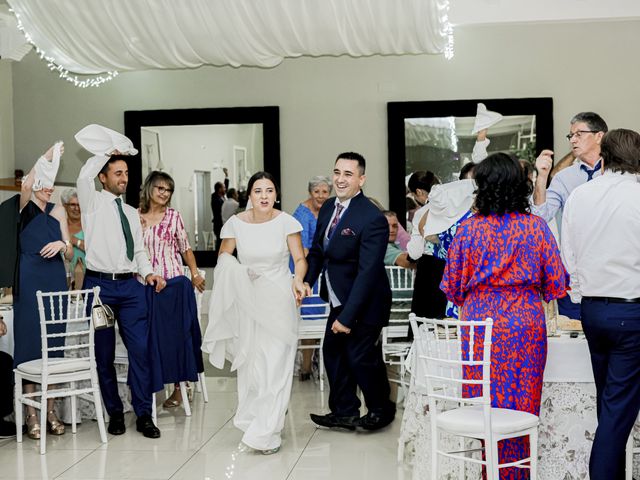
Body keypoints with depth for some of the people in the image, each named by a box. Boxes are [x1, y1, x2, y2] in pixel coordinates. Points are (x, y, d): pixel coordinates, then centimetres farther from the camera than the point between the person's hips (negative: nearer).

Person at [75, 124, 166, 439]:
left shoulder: (132, 213, 18)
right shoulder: (93, 202, 3)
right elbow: (84, 176, -17)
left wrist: (148, 272, 0)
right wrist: (110, 150, -5)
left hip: (130, 286, 4)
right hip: (99, 285, -4)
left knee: (140, 350, -2)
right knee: (104, 354, 3)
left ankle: (144, 415, 5)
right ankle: (115, 413, 17)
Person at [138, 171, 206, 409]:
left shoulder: (174, 216, 5)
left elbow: (185, 248, 9)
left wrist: (195, 274, -3)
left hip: (174, 284, -1)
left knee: (176, 335, 1)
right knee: (151, 337, 3)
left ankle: (178, 388, 11)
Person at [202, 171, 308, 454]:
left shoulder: (286, 222, -8)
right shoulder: (236, 223, -2)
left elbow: (299, 259, -4)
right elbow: (223, 257, 9)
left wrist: (298, 281, -23)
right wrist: (231, 271, -13)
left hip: (279, 301, -2)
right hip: (246, 301, 3)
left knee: (275, 365, -8)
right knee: (249, 364, 10)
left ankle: (266, 434, -6)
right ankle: (252, 418, 29)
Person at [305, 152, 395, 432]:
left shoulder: (372, 219, -25)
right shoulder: (328, 208, 1)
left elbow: (367, 272, -27)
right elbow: (317, 251, 9)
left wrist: (347, 316, -27)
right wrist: (305, 282, -8)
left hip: (364, 302, -8)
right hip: (339, 298, 8)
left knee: (360, 356, -2)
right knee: (333, 351, 12)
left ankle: (381, 409, 23)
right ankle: (344, 412, 27)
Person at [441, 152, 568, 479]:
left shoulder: (468, 228, -4)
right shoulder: (536, 227, -3)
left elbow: (452, 286, 3)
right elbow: (556, 283, 1)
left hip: (479, 321, 0)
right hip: (525, 322, 0)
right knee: (522, 403, 8)